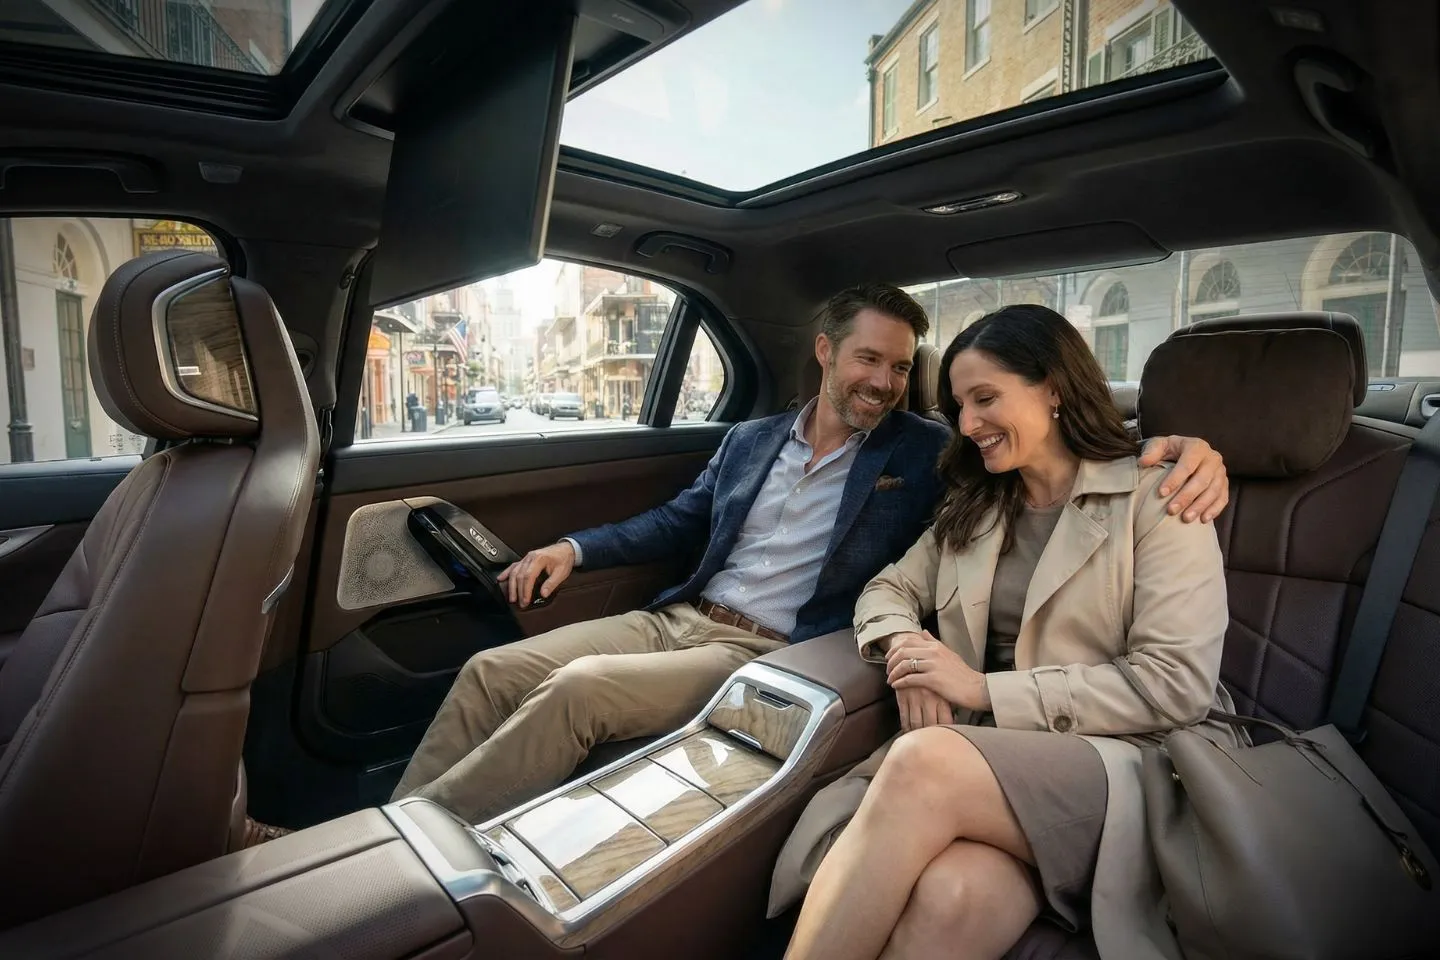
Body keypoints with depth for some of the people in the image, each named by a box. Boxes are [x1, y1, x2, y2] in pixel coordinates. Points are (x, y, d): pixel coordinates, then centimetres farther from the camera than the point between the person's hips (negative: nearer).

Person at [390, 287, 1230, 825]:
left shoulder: (926, 455, 0)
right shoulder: (750, 440, 13)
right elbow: (679, 524, 20)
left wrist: (1172, 451, -23)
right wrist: (576, 548, 12)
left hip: (767, 655, -6)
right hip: (676, 618, 6)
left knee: (578, 689, -26)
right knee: (491, 671, -4)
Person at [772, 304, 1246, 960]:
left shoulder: (1153, 497, 0)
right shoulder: (973, 508, 17)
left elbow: (1176, 685, -8)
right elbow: (889, 588, 17)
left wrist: (985, 688, -12)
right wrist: (906, 646, -8)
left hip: (1132, 759, -3)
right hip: (989, 751, 3)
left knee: (923, 764, -34)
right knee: (949, 896, -33)